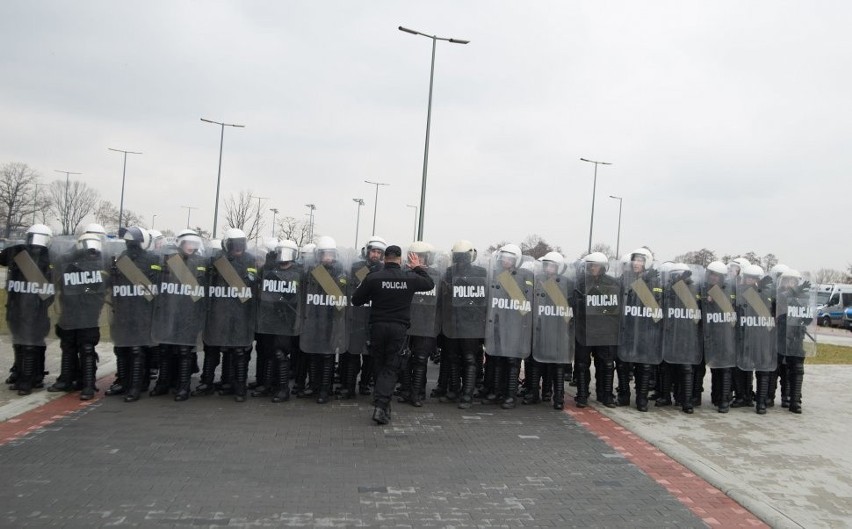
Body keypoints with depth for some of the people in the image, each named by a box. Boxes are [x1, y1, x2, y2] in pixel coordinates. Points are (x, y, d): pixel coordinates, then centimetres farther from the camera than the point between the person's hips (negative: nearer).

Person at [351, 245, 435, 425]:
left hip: (377, 326, 1)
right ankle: (381, 406, -9)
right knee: (392, 369, 4)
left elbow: (356, 300, 1)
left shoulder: (373, 278, -7)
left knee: (380, 367, 16)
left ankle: (383, 404, 24)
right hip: (399, 328, 0)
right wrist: (418, 267, 29)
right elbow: (430, 284, 17)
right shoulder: (410, 278, -3)